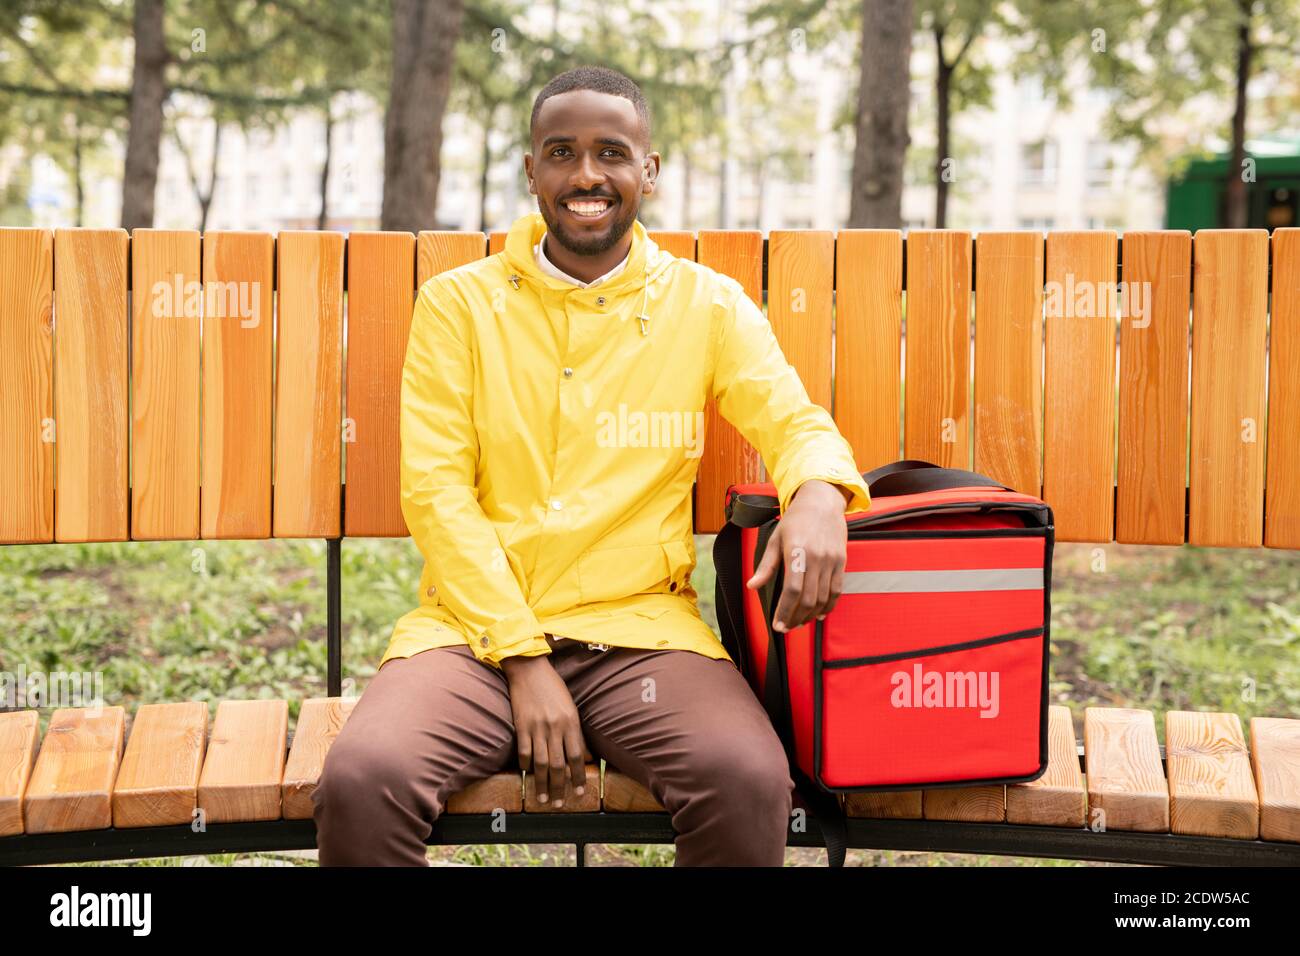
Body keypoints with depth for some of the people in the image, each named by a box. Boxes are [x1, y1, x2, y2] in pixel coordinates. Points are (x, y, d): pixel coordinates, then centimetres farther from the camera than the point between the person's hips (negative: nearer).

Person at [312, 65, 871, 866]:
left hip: (642, 625, 0)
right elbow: (436, 492, 1)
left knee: (751, 784, -30)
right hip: (476, 626, 0)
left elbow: (794, 422, 4)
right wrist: (525, 660, -10)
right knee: (360, 781, -30)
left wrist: (819, 495, -24)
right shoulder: (460, 303, 8)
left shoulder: (708, 305, 11)